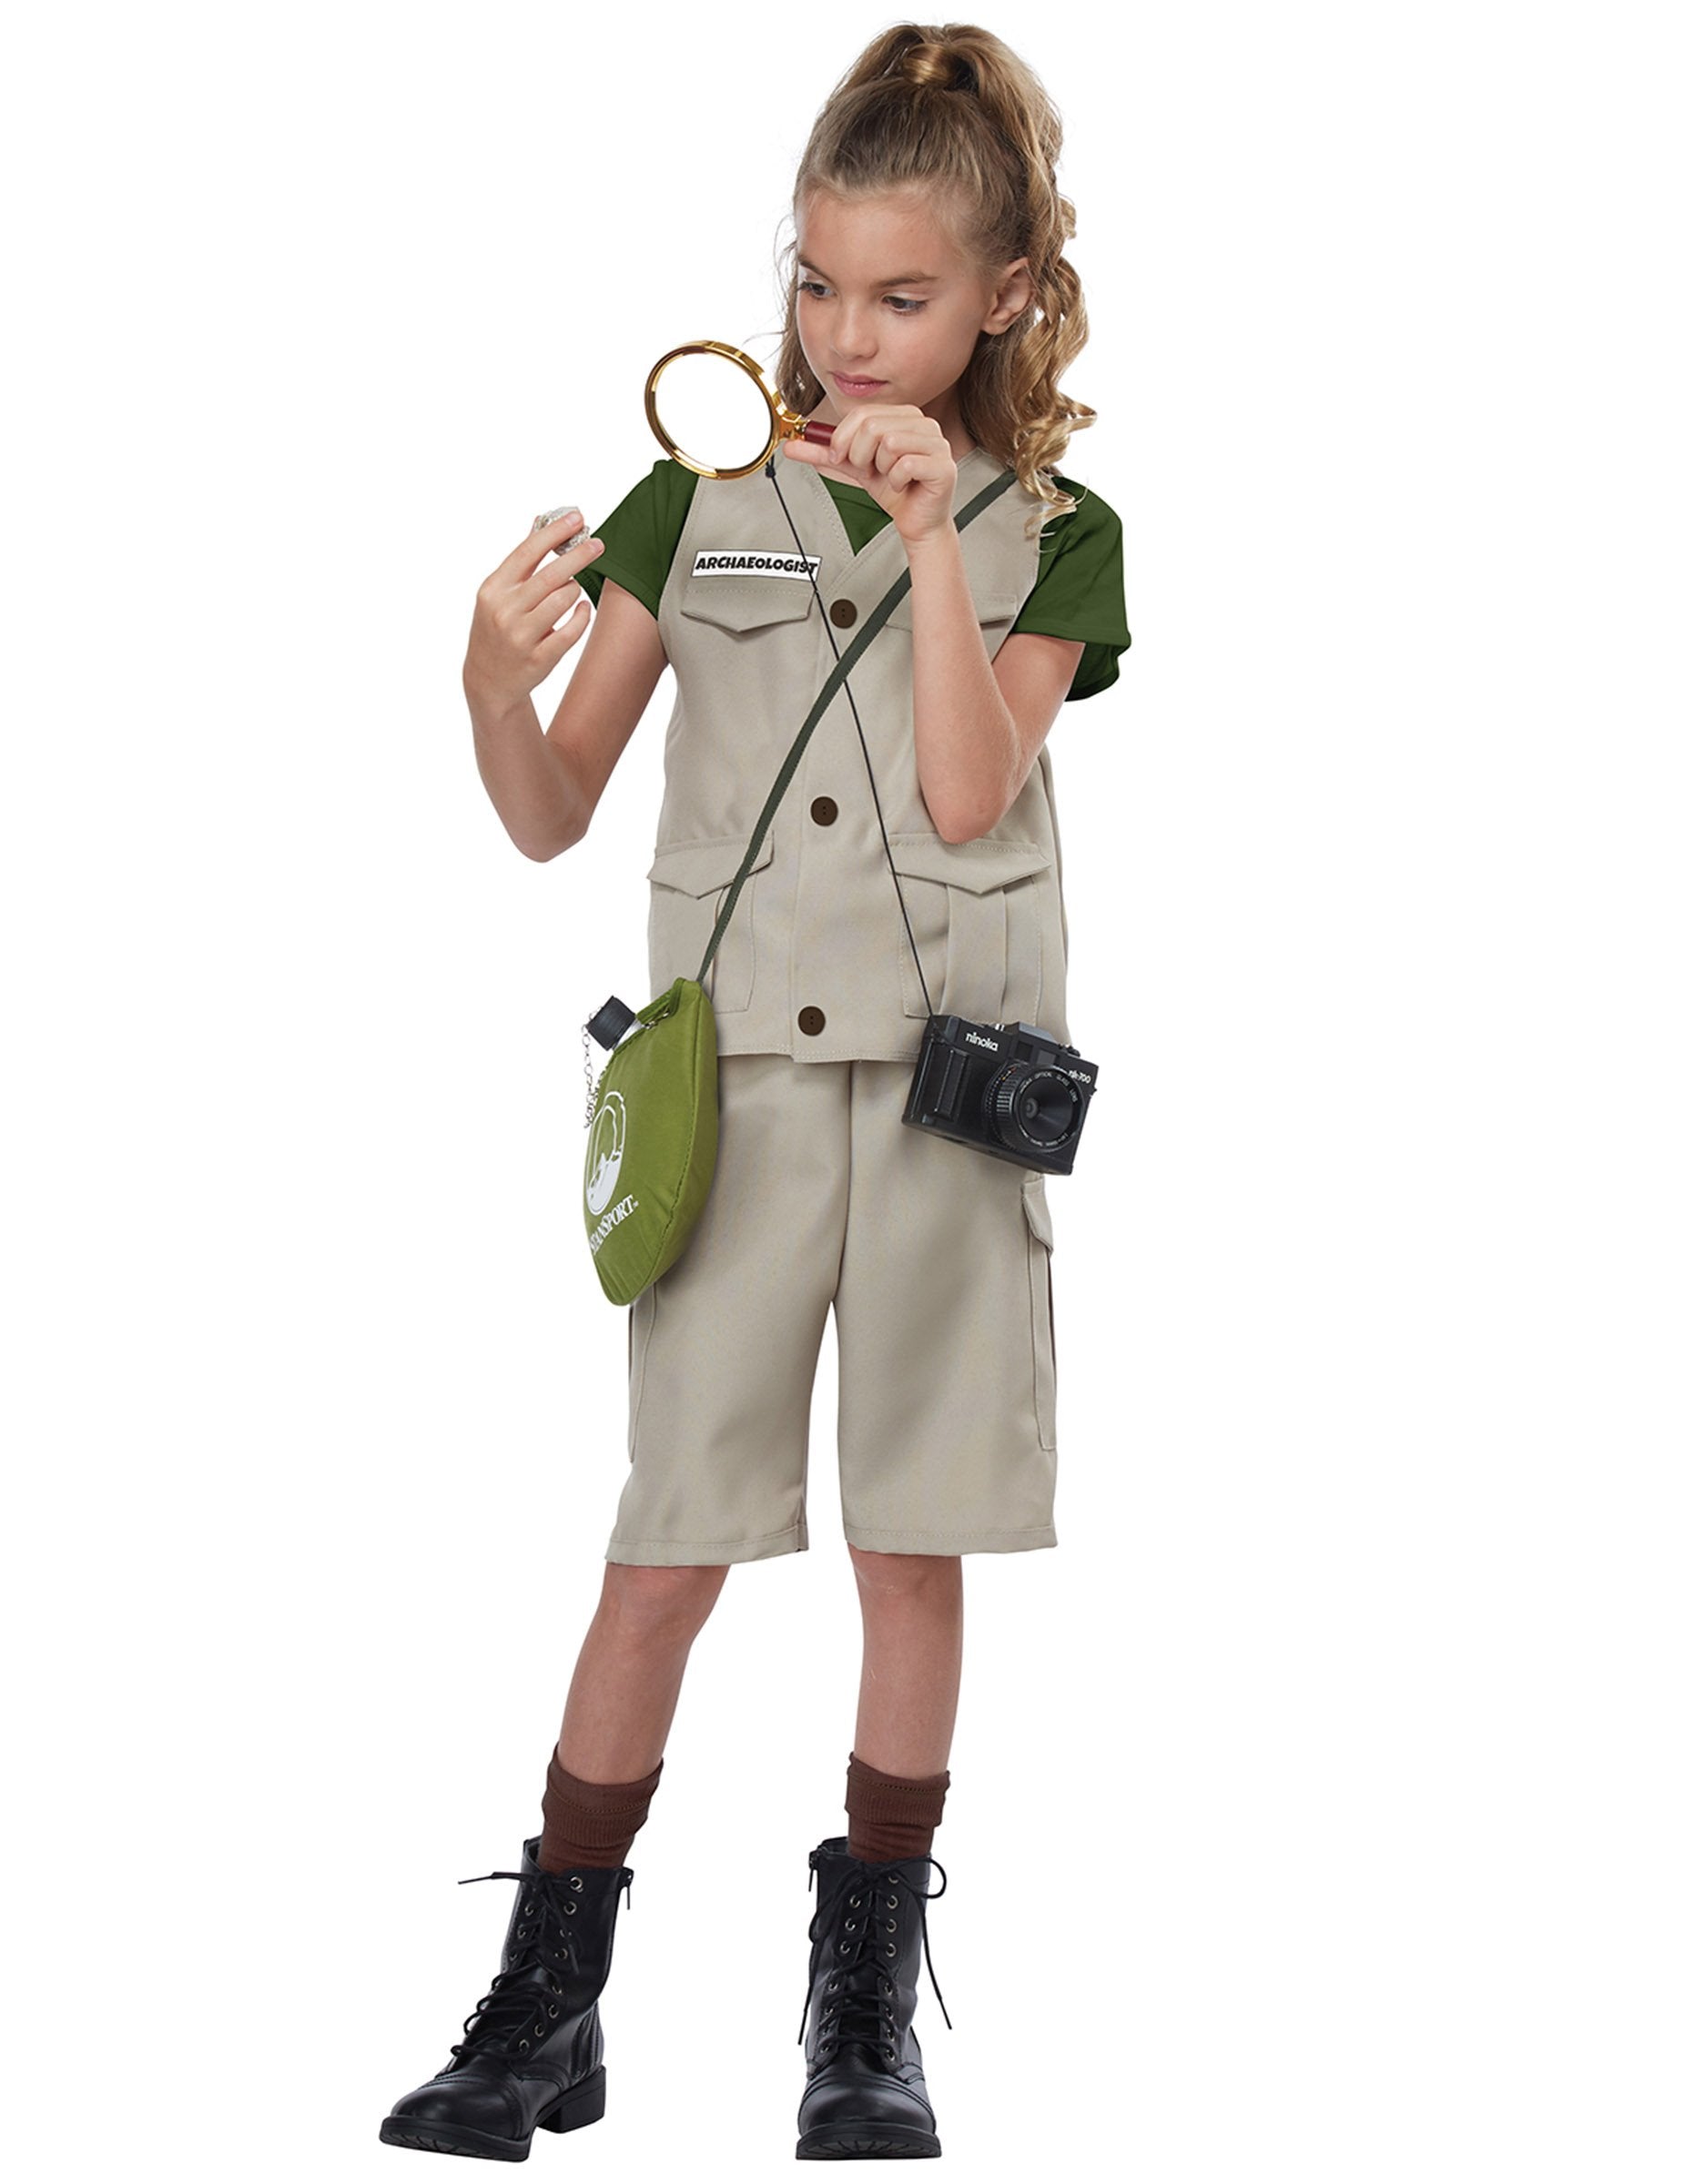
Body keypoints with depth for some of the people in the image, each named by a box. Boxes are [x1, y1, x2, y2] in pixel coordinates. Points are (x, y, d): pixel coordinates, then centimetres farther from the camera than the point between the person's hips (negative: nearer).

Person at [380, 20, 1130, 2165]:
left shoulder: (1051, 537, 4)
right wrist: (496, 680, -16)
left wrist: (932, 533, -13)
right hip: (734, 1077, 0)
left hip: (951, 1091, 0)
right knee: (669, 1548, 0)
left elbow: (967, 795, -10)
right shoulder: (696, 503, 5)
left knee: (915, 1549, 5)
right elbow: (551, 815, 4)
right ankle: (546, 2005, 8)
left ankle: (868, 2010, 17)